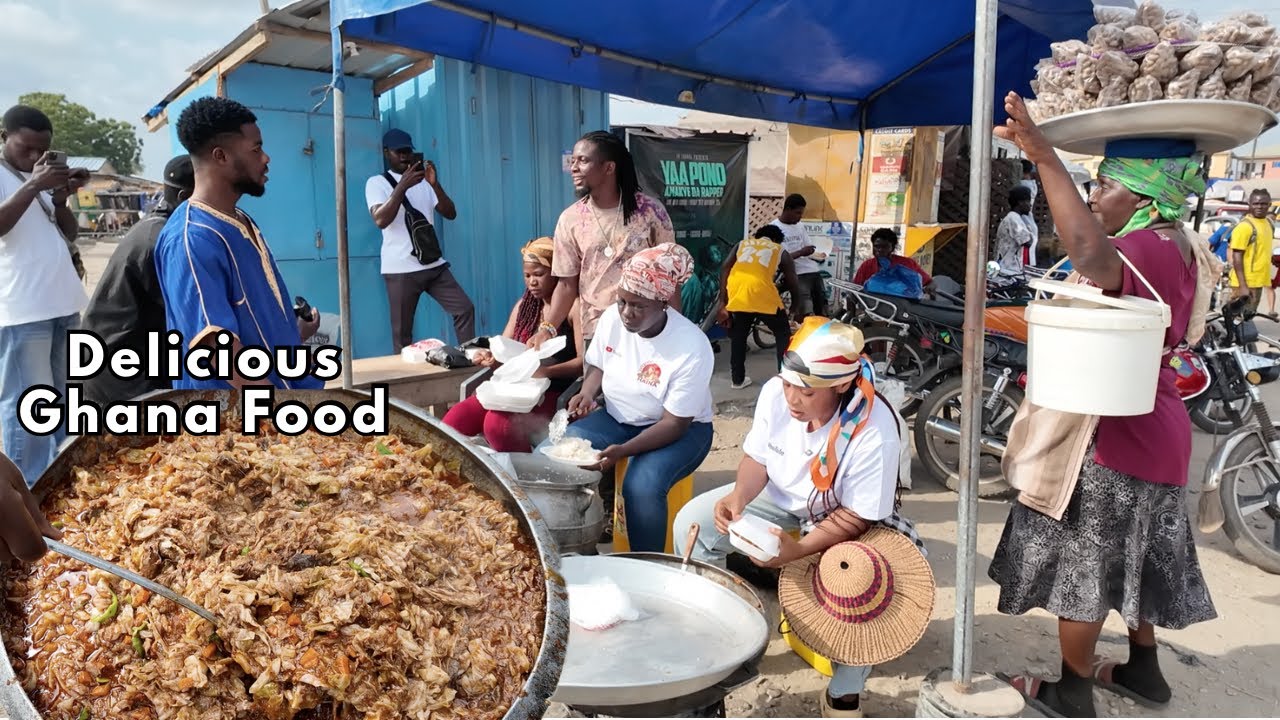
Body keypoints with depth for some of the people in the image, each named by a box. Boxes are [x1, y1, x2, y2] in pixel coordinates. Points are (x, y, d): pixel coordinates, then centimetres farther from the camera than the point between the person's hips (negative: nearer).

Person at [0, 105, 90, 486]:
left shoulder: (43, 178, 17)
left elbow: (70, 233, 16)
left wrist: (61, 198, -1)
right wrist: (33, 186, -23)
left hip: (63, 303, 8)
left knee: (60, 399, 15)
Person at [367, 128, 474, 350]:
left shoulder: (423, 180, 15)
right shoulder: (376, 182, 1)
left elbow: (450, 214, 4)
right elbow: (381, 220, -16)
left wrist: (435, 184, -10)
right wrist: (402, 186, -23)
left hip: (434, 265, 4)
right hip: (400, 270, -4)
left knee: (465, 309, -2)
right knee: (402, 334, 1)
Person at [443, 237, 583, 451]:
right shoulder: (524, 305, 18)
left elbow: (585, 361, -14)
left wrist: (547, 372, -28)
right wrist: (492, 358, -5)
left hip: (552, 392, -7)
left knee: (497, 423, -32)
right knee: (454, 420, -14)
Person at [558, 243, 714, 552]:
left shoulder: (692, 347, -27)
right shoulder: (612, 318, -11)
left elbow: (674, 423, -24)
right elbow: (598, 366, 9)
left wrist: (623, 451, -37)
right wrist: (587, 393, -14)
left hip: (681, 429, -5)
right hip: (616, 418, 5)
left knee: (642, 487, -34)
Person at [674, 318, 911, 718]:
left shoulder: (876, 432, -36)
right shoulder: (776, 391, -24)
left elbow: (858, 516, -27)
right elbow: (757, 458, -8)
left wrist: (798, 550, -39)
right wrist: (739, 495, -29)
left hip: (843, 516, -4)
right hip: (780, 494, 4)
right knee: (692, 524, -12)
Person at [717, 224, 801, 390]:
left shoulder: (742, 244, 29)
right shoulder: (781, 251, 24)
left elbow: (725, 270, 15)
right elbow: (793, 283, 25)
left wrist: (723, 304, 13)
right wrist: (796, 308, 42)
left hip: (736, 290, 3)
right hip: (761, 291, -2)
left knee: (738, 336, 22)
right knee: (783, 334, 17)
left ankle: (738, 379, 26)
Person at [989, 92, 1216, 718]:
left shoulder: (1147, 249, -23)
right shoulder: (1176, 246, 11)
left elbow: (1092, 255, -48)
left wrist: (1045, 157, -55)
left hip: (1109, 433, -10)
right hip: (1147, 429, 10)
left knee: (1080, 563, 3)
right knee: (1131, 555, 23)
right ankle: (1143, 669, 39)